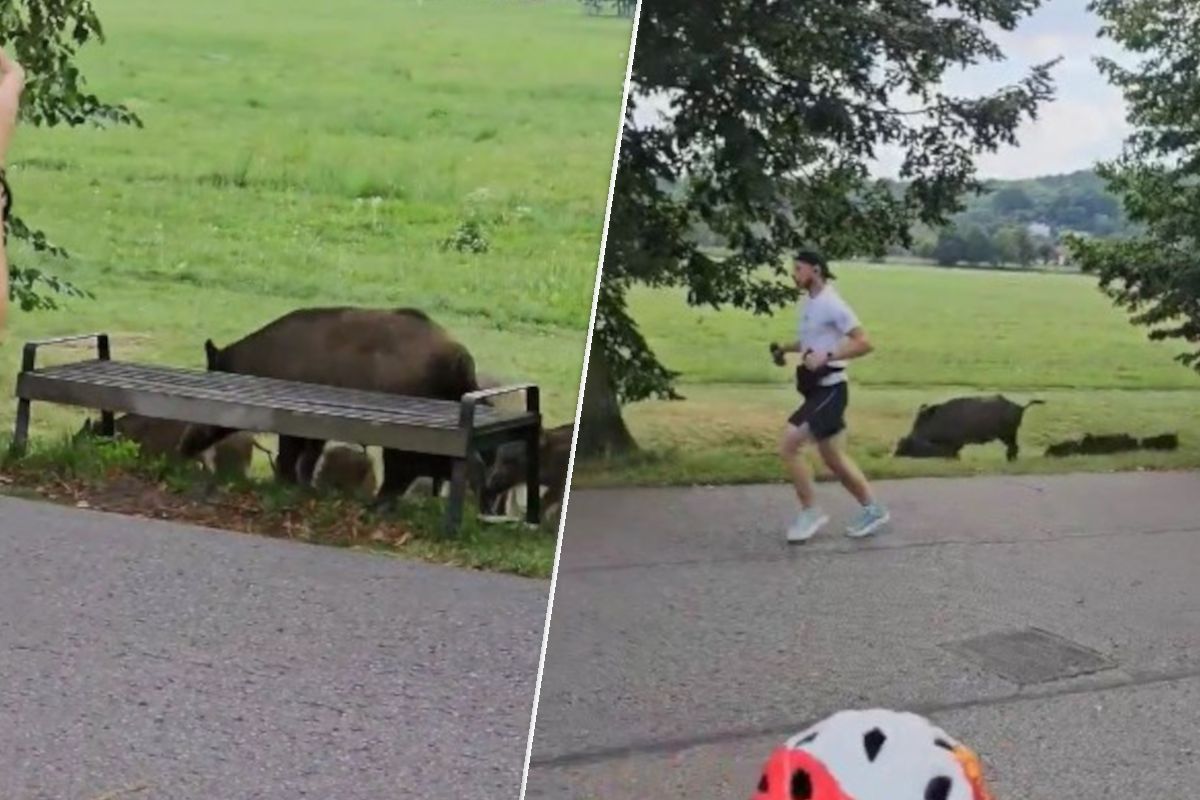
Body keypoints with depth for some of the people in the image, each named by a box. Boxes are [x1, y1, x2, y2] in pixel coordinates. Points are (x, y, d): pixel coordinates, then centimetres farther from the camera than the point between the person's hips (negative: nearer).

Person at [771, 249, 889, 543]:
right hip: (817, 390, 10)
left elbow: (864, 343, -20)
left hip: (830, 389, -10)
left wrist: (827, 356, -28)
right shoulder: (810, 304, 12)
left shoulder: (831, 304, -16)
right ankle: (872, 510, 27)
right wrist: (786, 348, 12)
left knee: (789, 443, -16)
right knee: (834, 457, 15)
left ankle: (810, 512, -4)